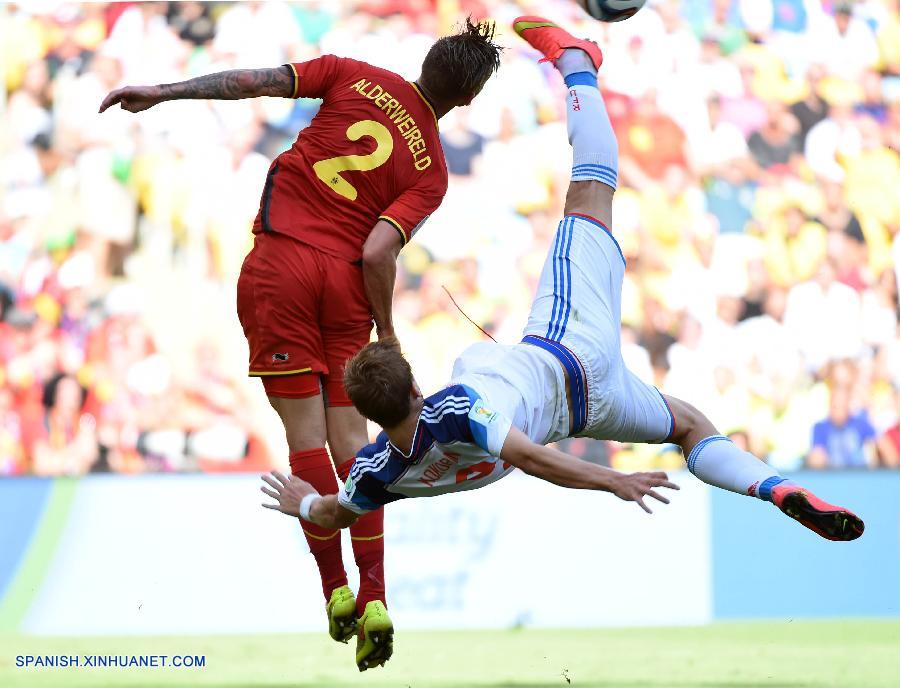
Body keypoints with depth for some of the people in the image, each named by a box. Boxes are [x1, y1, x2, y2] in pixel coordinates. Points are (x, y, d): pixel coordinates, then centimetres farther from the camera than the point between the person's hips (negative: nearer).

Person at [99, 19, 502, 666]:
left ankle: (336, 587, 0)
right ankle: (374, 595, 0)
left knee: (306, 432, 1)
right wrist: (387, 332, 4)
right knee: (351, 435, 7)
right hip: (346, 279, 0)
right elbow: (378, 253, -8)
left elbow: (255, 80, 0)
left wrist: (164, 92, 7)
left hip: (280, 260, 0)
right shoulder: (432, 170, 2)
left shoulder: (354, 77, 4)